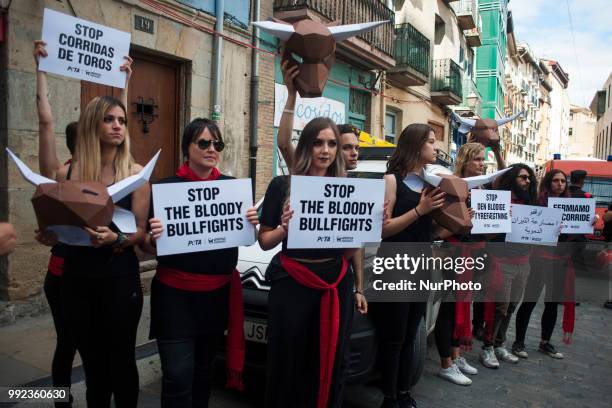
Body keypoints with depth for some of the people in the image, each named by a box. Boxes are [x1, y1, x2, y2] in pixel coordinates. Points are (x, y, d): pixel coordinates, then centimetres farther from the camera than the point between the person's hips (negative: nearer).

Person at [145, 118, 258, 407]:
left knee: (204, 369, 18)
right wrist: (152, 237, -22)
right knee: (178, 376, -3)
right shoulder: (166, 187, -5)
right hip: (176, 293, -3)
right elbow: (148, 248, 0)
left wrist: (252, 224, -10)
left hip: (219, 291, 3)